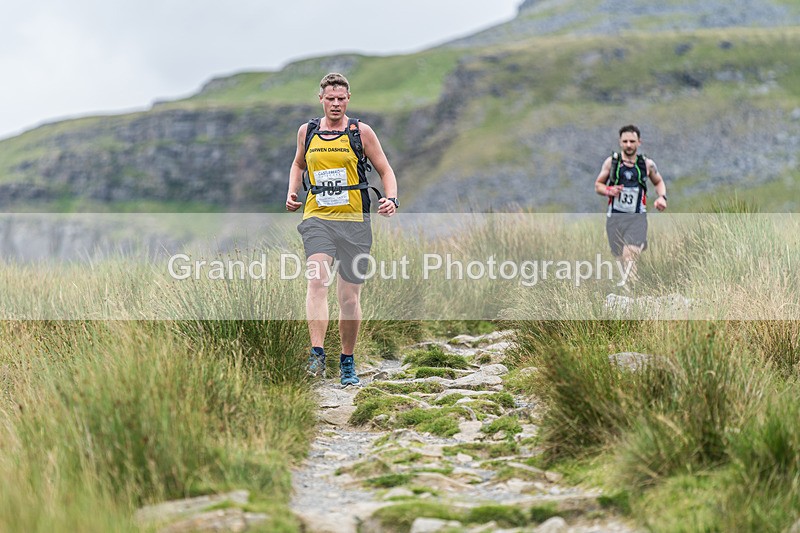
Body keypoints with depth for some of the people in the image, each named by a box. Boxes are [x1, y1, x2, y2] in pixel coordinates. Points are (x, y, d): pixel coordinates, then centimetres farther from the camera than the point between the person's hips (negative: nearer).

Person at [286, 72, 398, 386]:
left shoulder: (361, 132, 1)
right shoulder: (307, 131, 9)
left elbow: (385, 171, 6)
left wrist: (391, 199, -12)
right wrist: (292, 192, 10)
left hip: (353, 221, -1)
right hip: (317, 218, 1)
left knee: (349, 297, 3)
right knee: (317, 280, -23)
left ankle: (347, 363, 21)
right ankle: (317, 356, -30)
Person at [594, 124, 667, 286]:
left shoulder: (647, 164, 4)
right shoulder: (611, 162, 3)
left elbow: (659, 182, 22)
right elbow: (598, 185, 12)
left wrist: (662, 196, 2)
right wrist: (609, 190, -10)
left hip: (637, 217, -2)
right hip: (615, 216, 2)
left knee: (630, 256, -23)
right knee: (621, 259, 6)